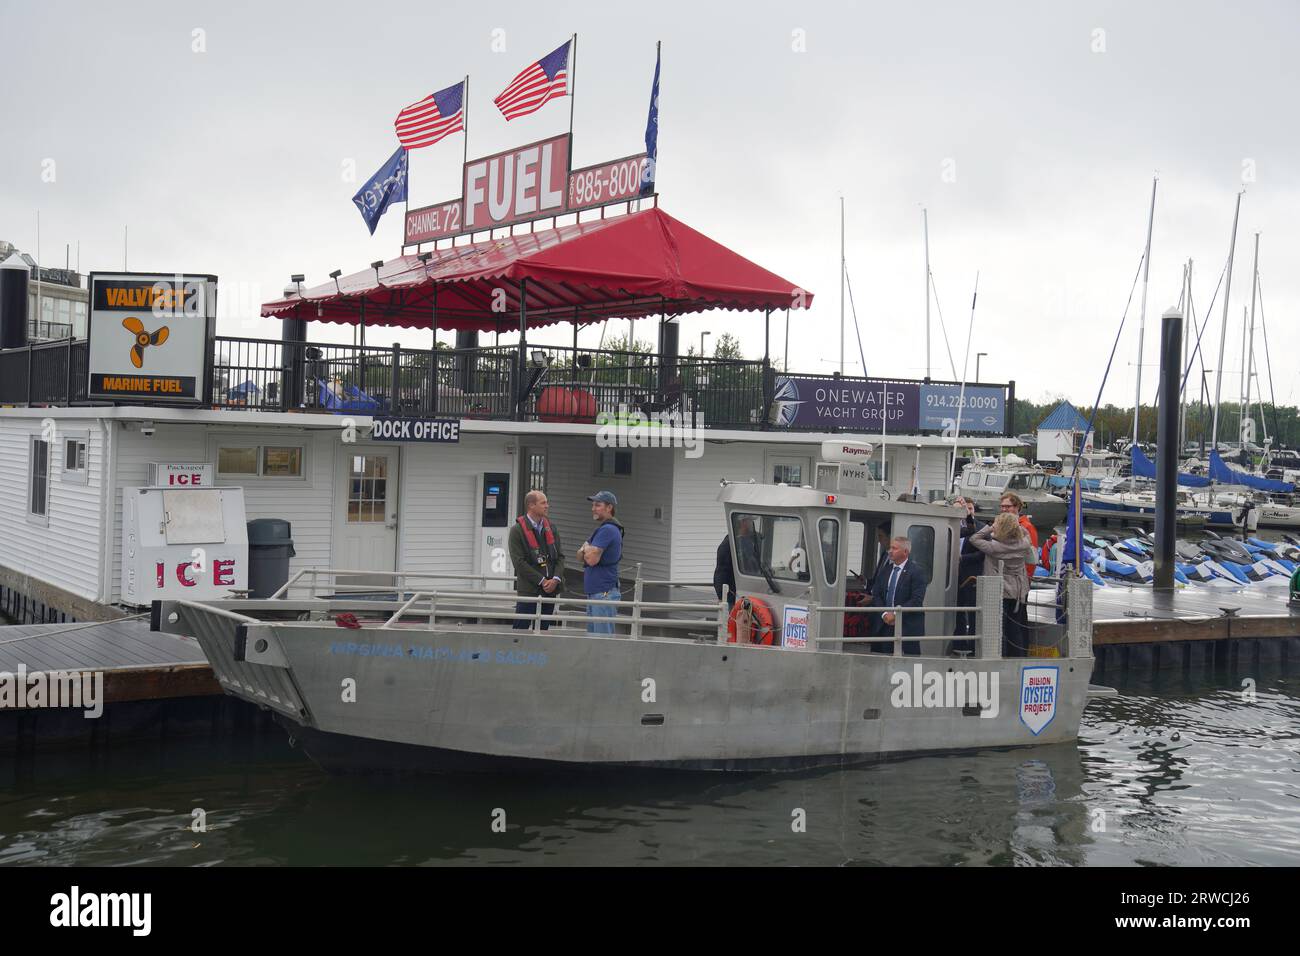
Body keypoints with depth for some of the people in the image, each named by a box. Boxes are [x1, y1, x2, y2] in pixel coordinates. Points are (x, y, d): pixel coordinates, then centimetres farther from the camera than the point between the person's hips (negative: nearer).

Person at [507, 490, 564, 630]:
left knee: (542, 629, 8)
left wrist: (556, 579, -6)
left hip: (550, 588, 6)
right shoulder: (517, 530, -6)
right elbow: (519, 562, -12)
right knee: (521, 629, -6)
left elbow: (560, 556, 10)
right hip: (528, 589, -5)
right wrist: (541, 581, -14)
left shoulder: (550, 527, 11)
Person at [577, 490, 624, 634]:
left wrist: (586, 547, 0)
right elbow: (580, 556, 18)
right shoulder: (602, 529, 20)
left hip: (604, 594, -11)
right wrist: (587, 551, -5)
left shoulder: (607, 530, -14)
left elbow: (592, 559, -21)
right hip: (594, 592, 11)